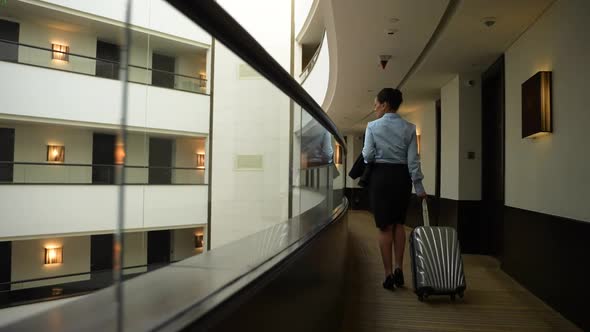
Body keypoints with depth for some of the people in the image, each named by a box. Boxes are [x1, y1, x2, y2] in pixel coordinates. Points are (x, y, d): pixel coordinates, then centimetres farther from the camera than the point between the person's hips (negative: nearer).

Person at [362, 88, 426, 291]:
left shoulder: (373, 126, -4)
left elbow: (368, 156, -10)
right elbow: (413, 160, -2)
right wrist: (418, 185, 0)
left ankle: (389, 275, 10)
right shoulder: (409, 128, 3)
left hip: (381, 175, -2)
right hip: (402, 176, 3)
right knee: (399, 224, 16)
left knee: (385, 227, 5)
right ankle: (399, 270, 14)